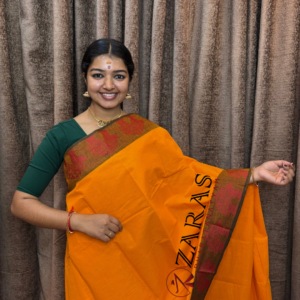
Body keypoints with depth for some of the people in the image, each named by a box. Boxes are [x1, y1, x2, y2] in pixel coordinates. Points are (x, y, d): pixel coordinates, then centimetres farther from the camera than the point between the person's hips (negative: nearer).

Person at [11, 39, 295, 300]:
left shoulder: (147, 134, -3)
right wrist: (78, 221, -20)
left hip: (146, 261, 2)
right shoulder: (62, 136, -8)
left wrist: (255, 174, -15)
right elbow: (21, 202, -8)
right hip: (92, 267, -1)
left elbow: (190, 178, -8)